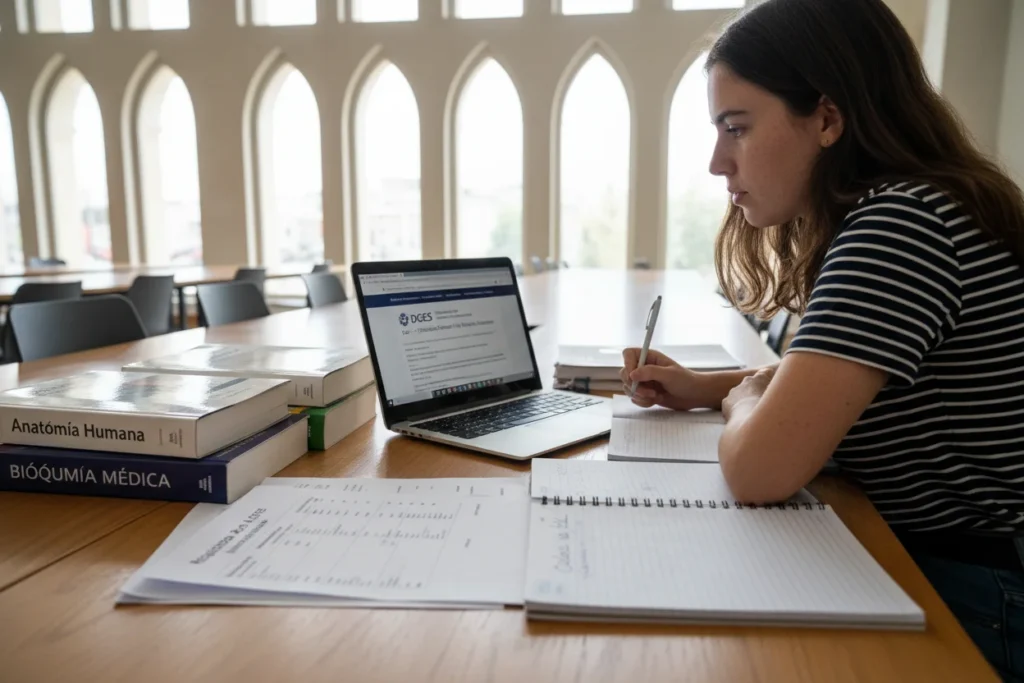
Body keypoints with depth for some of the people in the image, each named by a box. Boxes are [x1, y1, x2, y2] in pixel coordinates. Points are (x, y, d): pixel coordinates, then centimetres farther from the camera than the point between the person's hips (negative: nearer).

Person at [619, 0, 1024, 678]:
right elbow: (823, 382, 19)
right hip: (910, 554, 8)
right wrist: (702, 387, 4)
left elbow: (759, 468, -31)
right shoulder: (873, 218, 6)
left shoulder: (902, 222, -25)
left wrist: (743, 400, -8)